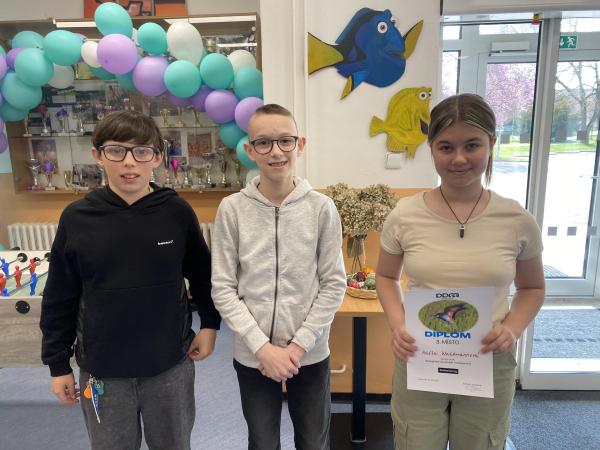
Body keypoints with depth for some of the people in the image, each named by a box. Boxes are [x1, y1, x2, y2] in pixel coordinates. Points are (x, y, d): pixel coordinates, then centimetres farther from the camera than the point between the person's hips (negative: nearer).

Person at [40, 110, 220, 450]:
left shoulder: (178, 212, -10)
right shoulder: (77, 218, -9)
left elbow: (202, 274, 3)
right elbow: (60, 298, -1)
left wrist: (210, 324, 1)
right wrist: (58, 363, 4)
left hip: (170, 363, 0)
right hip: (101, 368, 1)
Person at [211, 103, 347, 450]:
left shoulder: (322, 208, -8)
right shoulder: (232, 209, -8)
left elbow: (334, 284, -5)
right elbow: (223, 288, -6)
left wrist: (299, 345, -11)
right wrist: (262, 346, -12)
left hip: (311, 354, 0)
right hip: (252, 356, 0)